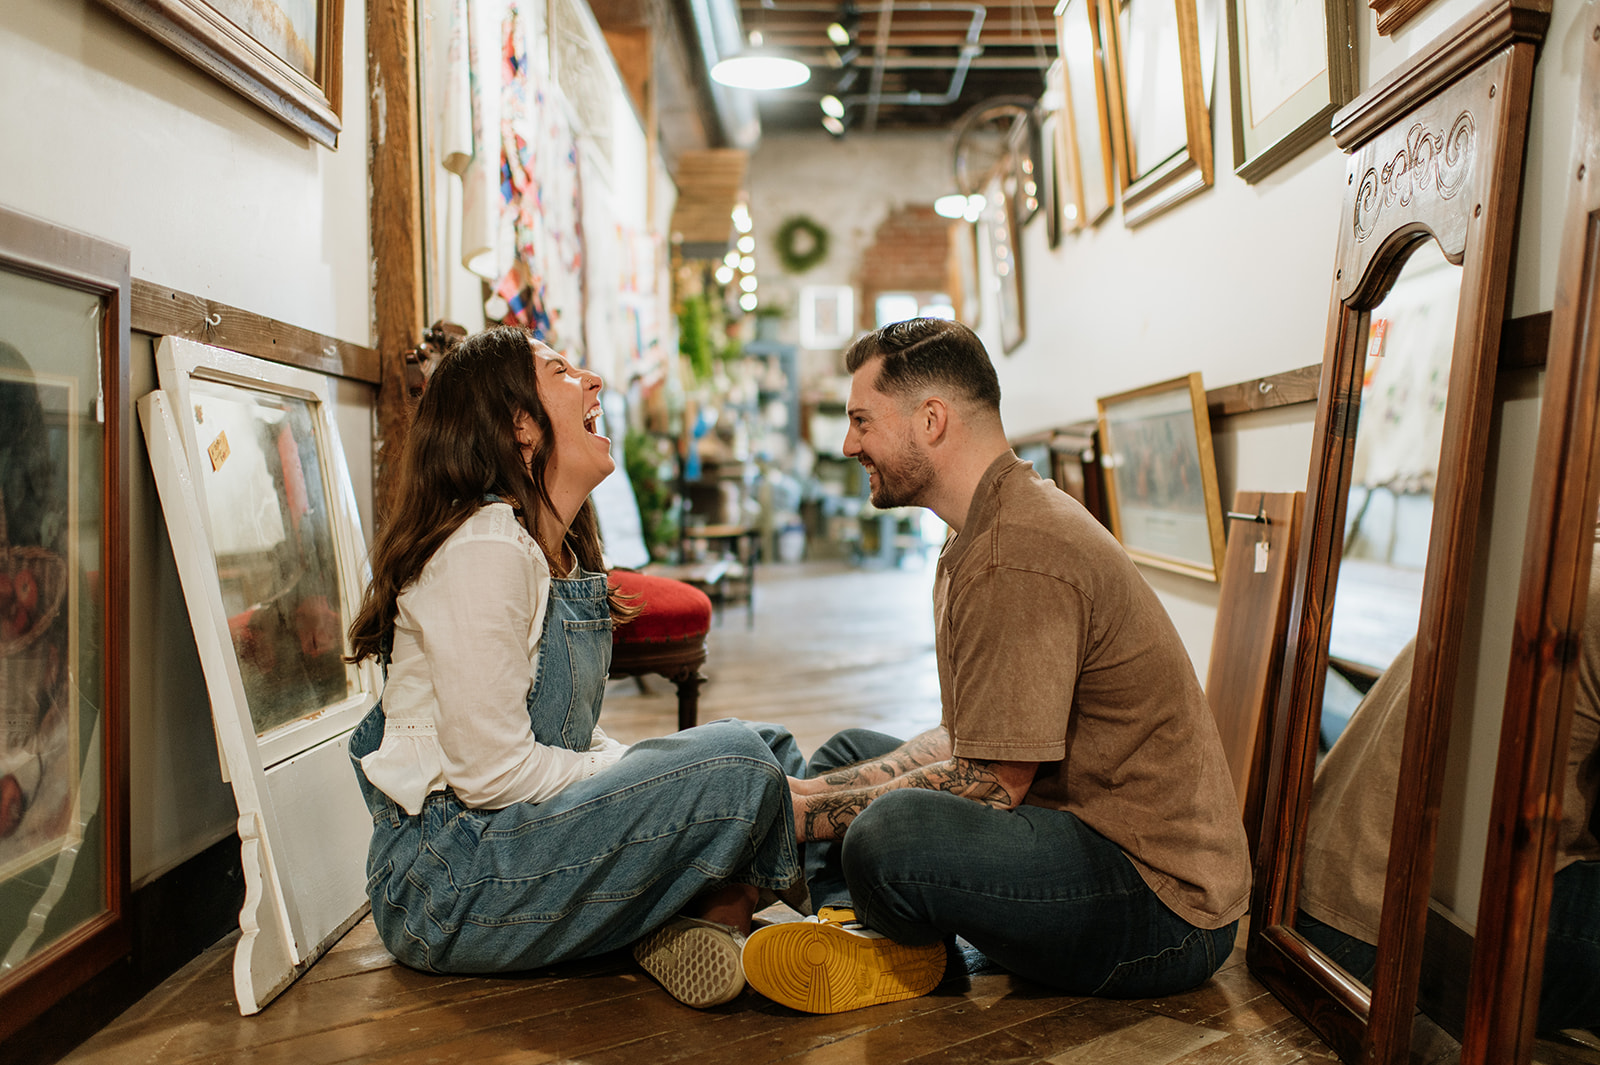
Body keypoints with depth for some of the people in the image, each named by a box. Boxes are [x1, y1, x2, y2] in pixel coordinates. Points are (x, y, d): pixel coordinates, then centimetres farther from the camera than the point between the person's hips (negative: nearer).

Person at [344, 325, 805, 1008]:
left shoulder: (558, 553, 12)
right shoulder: (483, 550, -19)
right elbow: (491, 770, -23)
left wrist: (641, 769, -2)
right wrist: (641, 775, -12)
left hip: (531, 825, 10)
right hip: (447, 883, -10)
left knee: (771, 746, 7)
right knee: (735, 765, -24)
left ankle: (686, 920, -12)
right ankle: (721, 912, 3)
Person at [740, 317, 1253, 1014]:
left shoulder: (1017, 558, -24)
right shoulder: (990, 527, 11)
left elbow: (992, 782, -22)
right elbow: (968, 739, 13)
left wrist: (809, 816, -12)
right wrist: (818, 790, 5)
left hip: (1162, 904, -11)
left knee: (890, 834, -36)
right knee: (847, 751, 18)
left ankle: (890, 942, -3)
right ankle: (874, 933, -6)